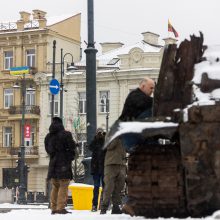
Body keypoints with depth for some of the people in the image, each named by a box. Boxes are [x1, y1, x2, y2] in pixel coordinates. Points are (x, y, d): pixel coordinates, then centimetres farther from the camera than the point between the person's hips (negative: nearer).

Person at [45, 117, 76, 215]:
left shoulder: (48, 137, 9)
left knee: (55, 187, 13)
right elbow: (72, 147, -5)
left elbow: (48, 150, 15)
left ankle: (53, 208, 13)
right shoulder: (66, 135, -8)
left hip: (53, 164, 6)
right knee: (63, 186, -4)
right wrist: (70, 157, 11)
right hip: (64, 164, -5)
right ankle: (60, 208, -10)